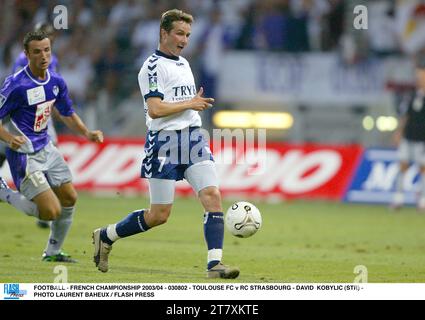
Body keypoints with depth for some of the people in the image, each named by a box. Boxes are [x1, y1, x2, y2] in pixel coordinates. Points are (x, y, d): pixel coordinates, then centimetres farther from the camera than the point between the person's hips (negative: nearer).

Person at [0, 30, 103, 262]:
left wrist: (87, 133, 4)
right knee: (51, 212, -15)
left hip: (46, 149, 8)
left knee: (69, 199, 12)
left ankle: (53, 251, 30)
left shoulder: (56, 82, 3)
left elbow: (67, 114, 18)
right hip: (25, 155, -8)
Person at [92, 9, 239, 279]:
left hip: (193, 139, 7)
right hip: (165, 141, -7)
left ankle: (215, 263, -15)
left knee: (213, 196, -12)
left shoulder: (184, 64, 18)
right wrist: (190, 104, -11)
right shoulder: (153, 66, -9)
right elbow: (155, 109, -19)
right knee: (159, 215, -4)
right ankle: (106, 236, 18)